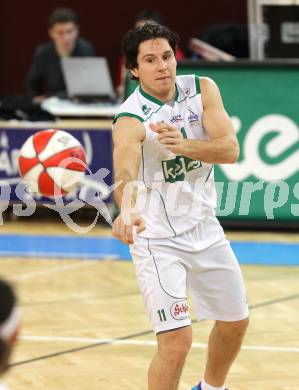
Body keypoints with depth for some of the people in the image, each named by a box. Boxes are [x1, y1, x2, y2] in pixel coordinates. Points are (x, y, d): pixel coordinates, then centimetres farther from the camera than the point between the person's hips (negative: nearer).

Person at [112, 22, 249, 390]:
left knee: (235, 321, 21)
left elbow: (230, 150, -19)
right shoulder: (131, 120, -24)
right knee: (176, 340, -19)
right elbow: (125, 172, -43)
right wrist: (126, 210, -65)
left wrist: (183, 145, -39)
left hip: (204, 228, 6)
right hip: (157, 239, -6)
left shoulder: (202, 89, -8)